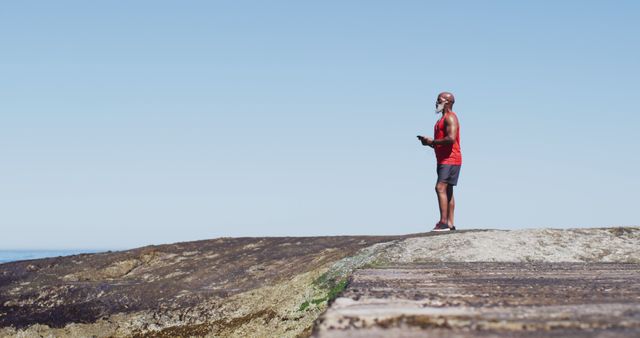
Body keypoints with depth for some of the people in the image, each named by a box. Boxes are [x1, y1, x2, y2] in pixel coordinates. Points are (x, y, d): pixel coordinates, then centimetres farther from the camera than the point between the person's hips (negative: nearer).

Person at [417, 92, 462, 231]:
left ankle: (443, 222, -22)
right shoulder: (442, 119, 22)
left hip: (450, 160, -11)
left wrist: (432, 141, -15)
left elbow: (451, 138, -25)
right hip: (443, 161, 11)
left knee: (440, 188, -19)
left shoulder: (450, 118, -11)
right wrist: (428, 142, 9)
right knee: (447, 191, 9)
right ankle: (450, 223, 10)